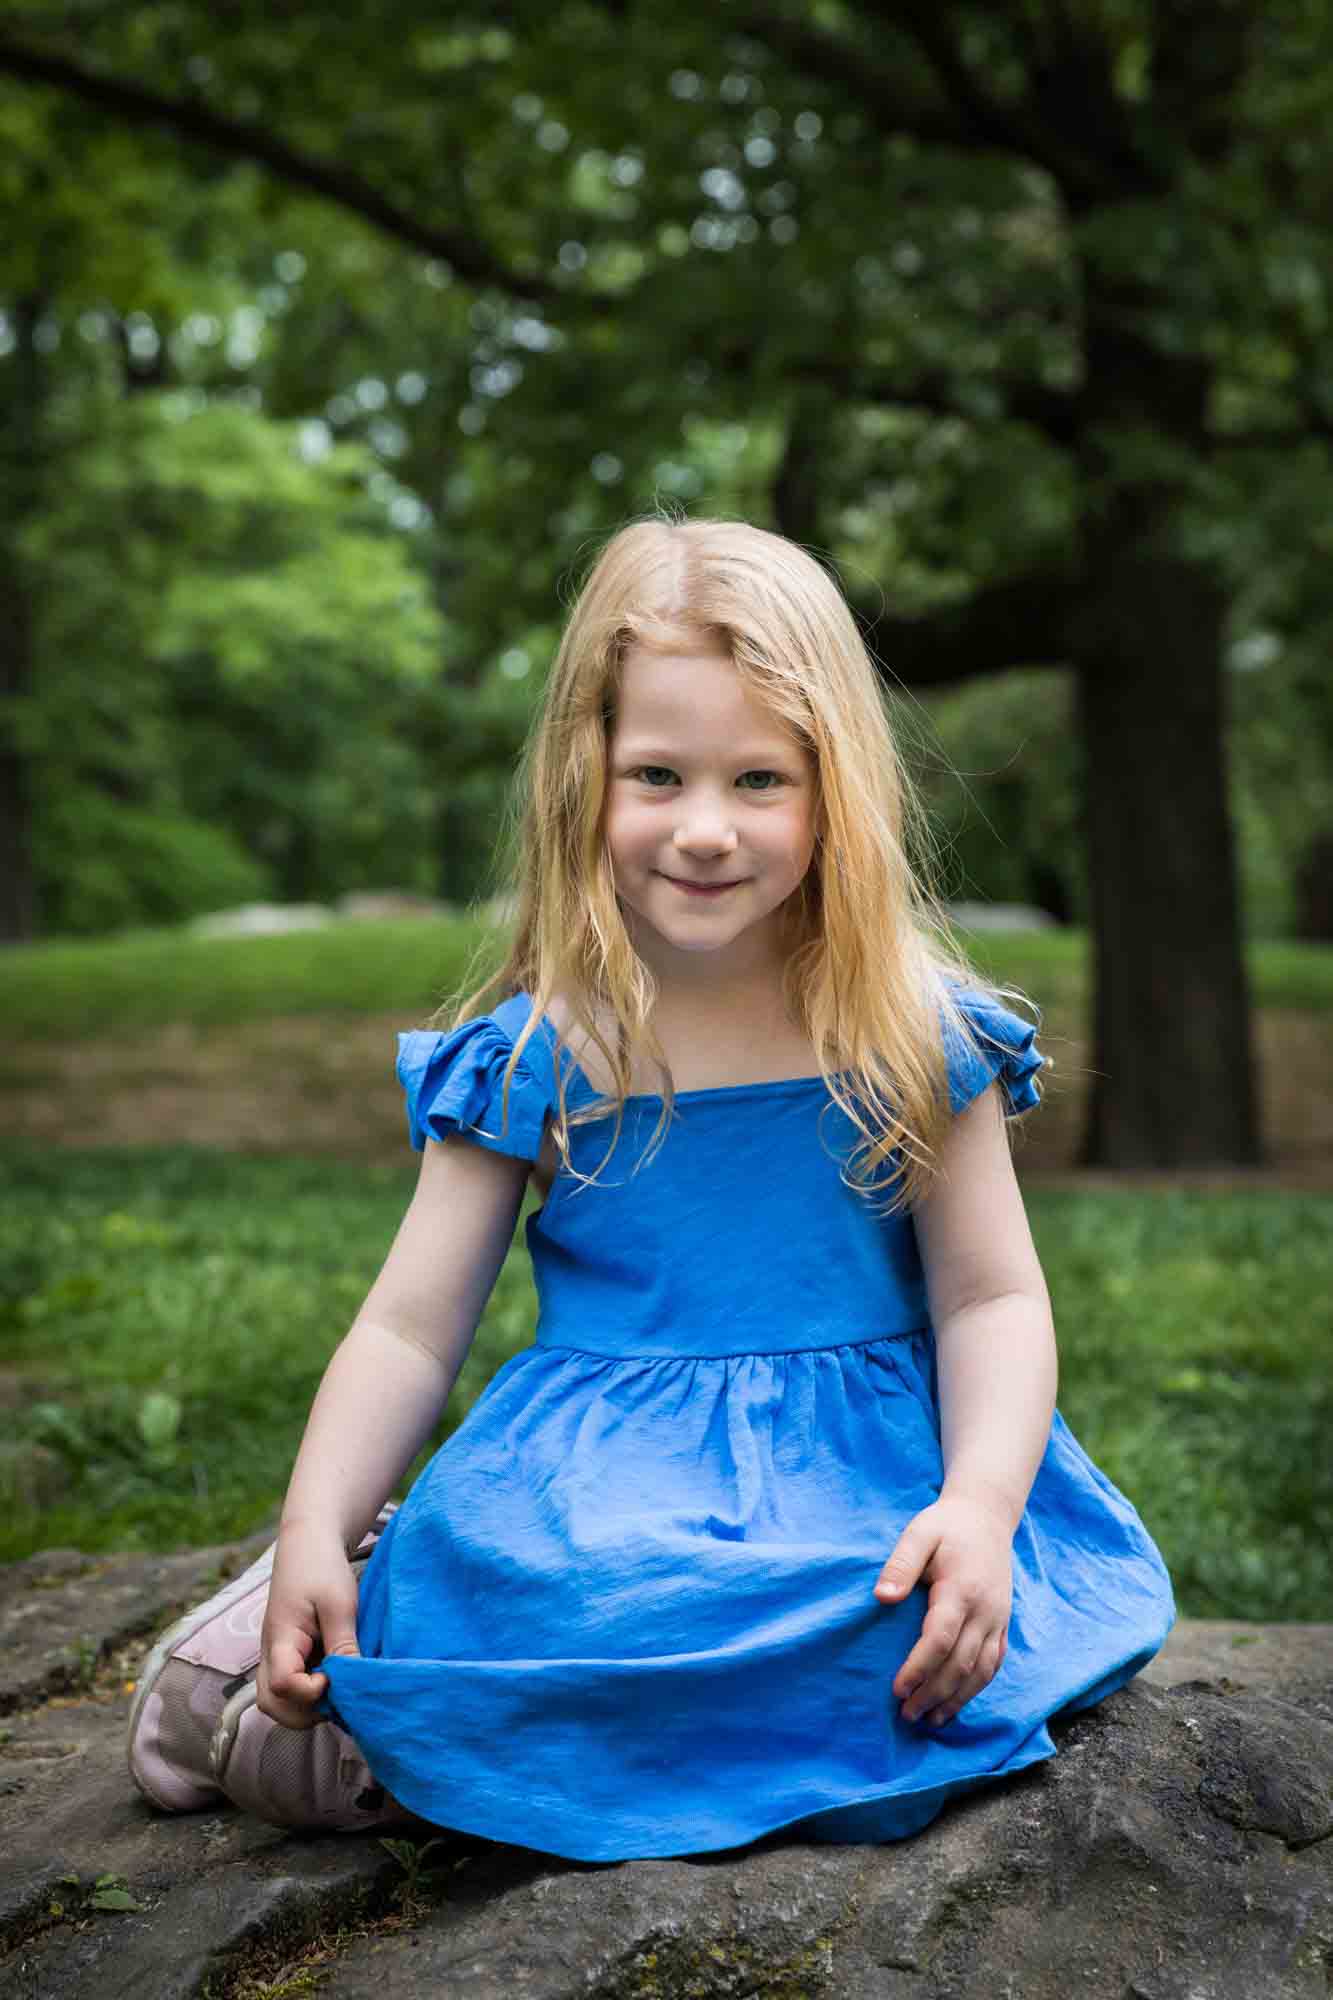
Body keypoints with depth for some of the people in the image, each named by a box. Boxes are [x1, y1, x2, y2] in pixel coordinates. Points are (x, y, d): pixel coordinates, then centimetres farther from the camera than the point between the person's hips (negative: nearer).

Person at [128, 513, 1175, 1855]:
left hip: (867, 1472, 2)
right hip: (597, 1478, -1)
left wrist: (981, 1504, -19)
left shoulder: (913, 1037, 0)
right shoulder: (531, 1057, 0)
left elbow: (993, 1301, 0)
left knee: (887, 1651, -32)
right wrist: (312, 1534, -12)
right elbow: (410, 1328, 2)